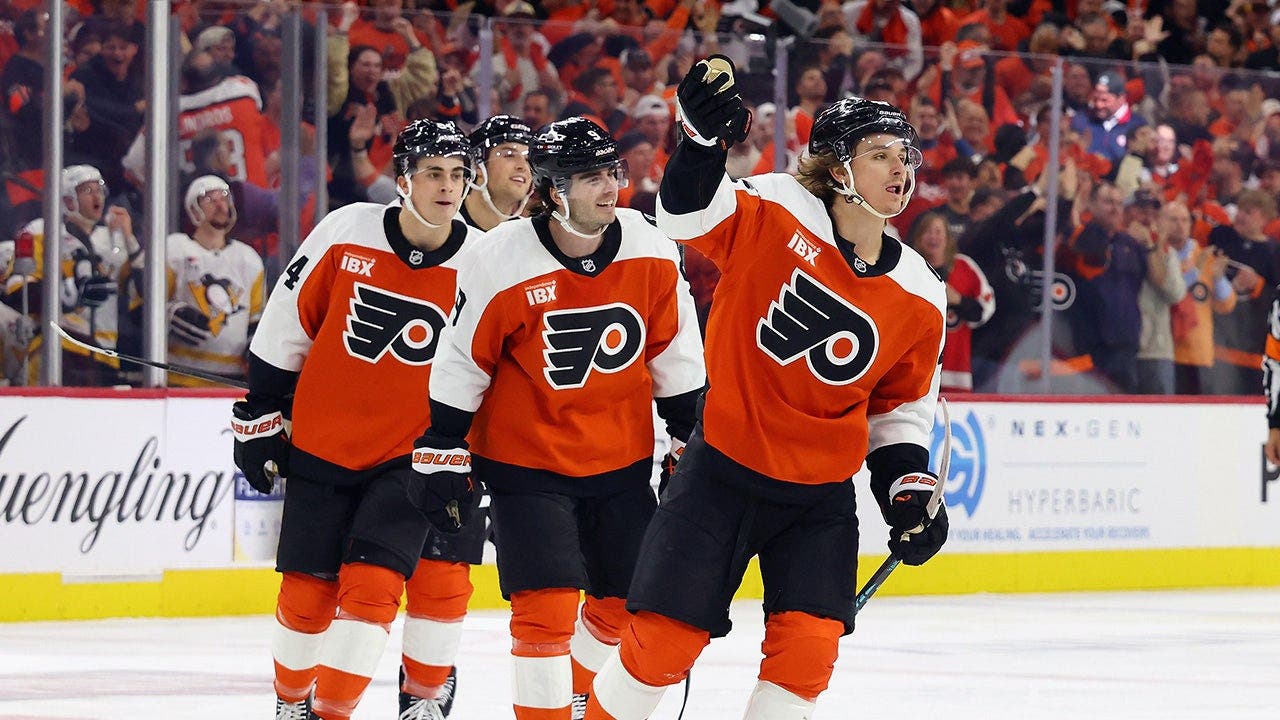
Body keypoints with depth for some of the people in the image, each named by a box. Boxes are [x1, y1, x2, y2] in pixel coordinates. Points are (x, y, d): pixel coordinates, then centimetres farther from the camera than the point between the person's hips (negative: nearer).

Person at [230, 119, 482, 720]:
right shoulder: (346, 233, -9)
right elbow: (285, 329, 2)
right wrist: (260, 416, 5)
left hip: (408, 457, -1)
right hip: (320, 446, 1)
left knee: (370, 584, -16)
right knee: (308, 592, 5)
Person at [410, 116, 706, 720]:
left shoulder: (651, 252, -8)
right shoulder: (500, 263, -18)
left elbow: (674, 353, 5)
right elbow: (460, 365, -9)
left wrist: (690, 441, 8)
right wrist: (442, 456, -7)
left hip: (622, 460, 4)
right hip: (526, 461, -4)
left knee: (625, 602, 10)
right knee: (546, 606, -12)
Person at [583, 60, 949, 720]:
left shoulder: (918, 299, 1)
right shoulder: (775, 213, -10)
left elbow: (900, 407, 11)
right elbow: (688, 215, -18)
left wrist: (910, 486, -1)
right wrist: (704, 138, -35)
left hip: (819, 495, 3)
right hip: (724, 467, -3)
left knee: (807, 647, -6)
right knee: (665, 638, -2)